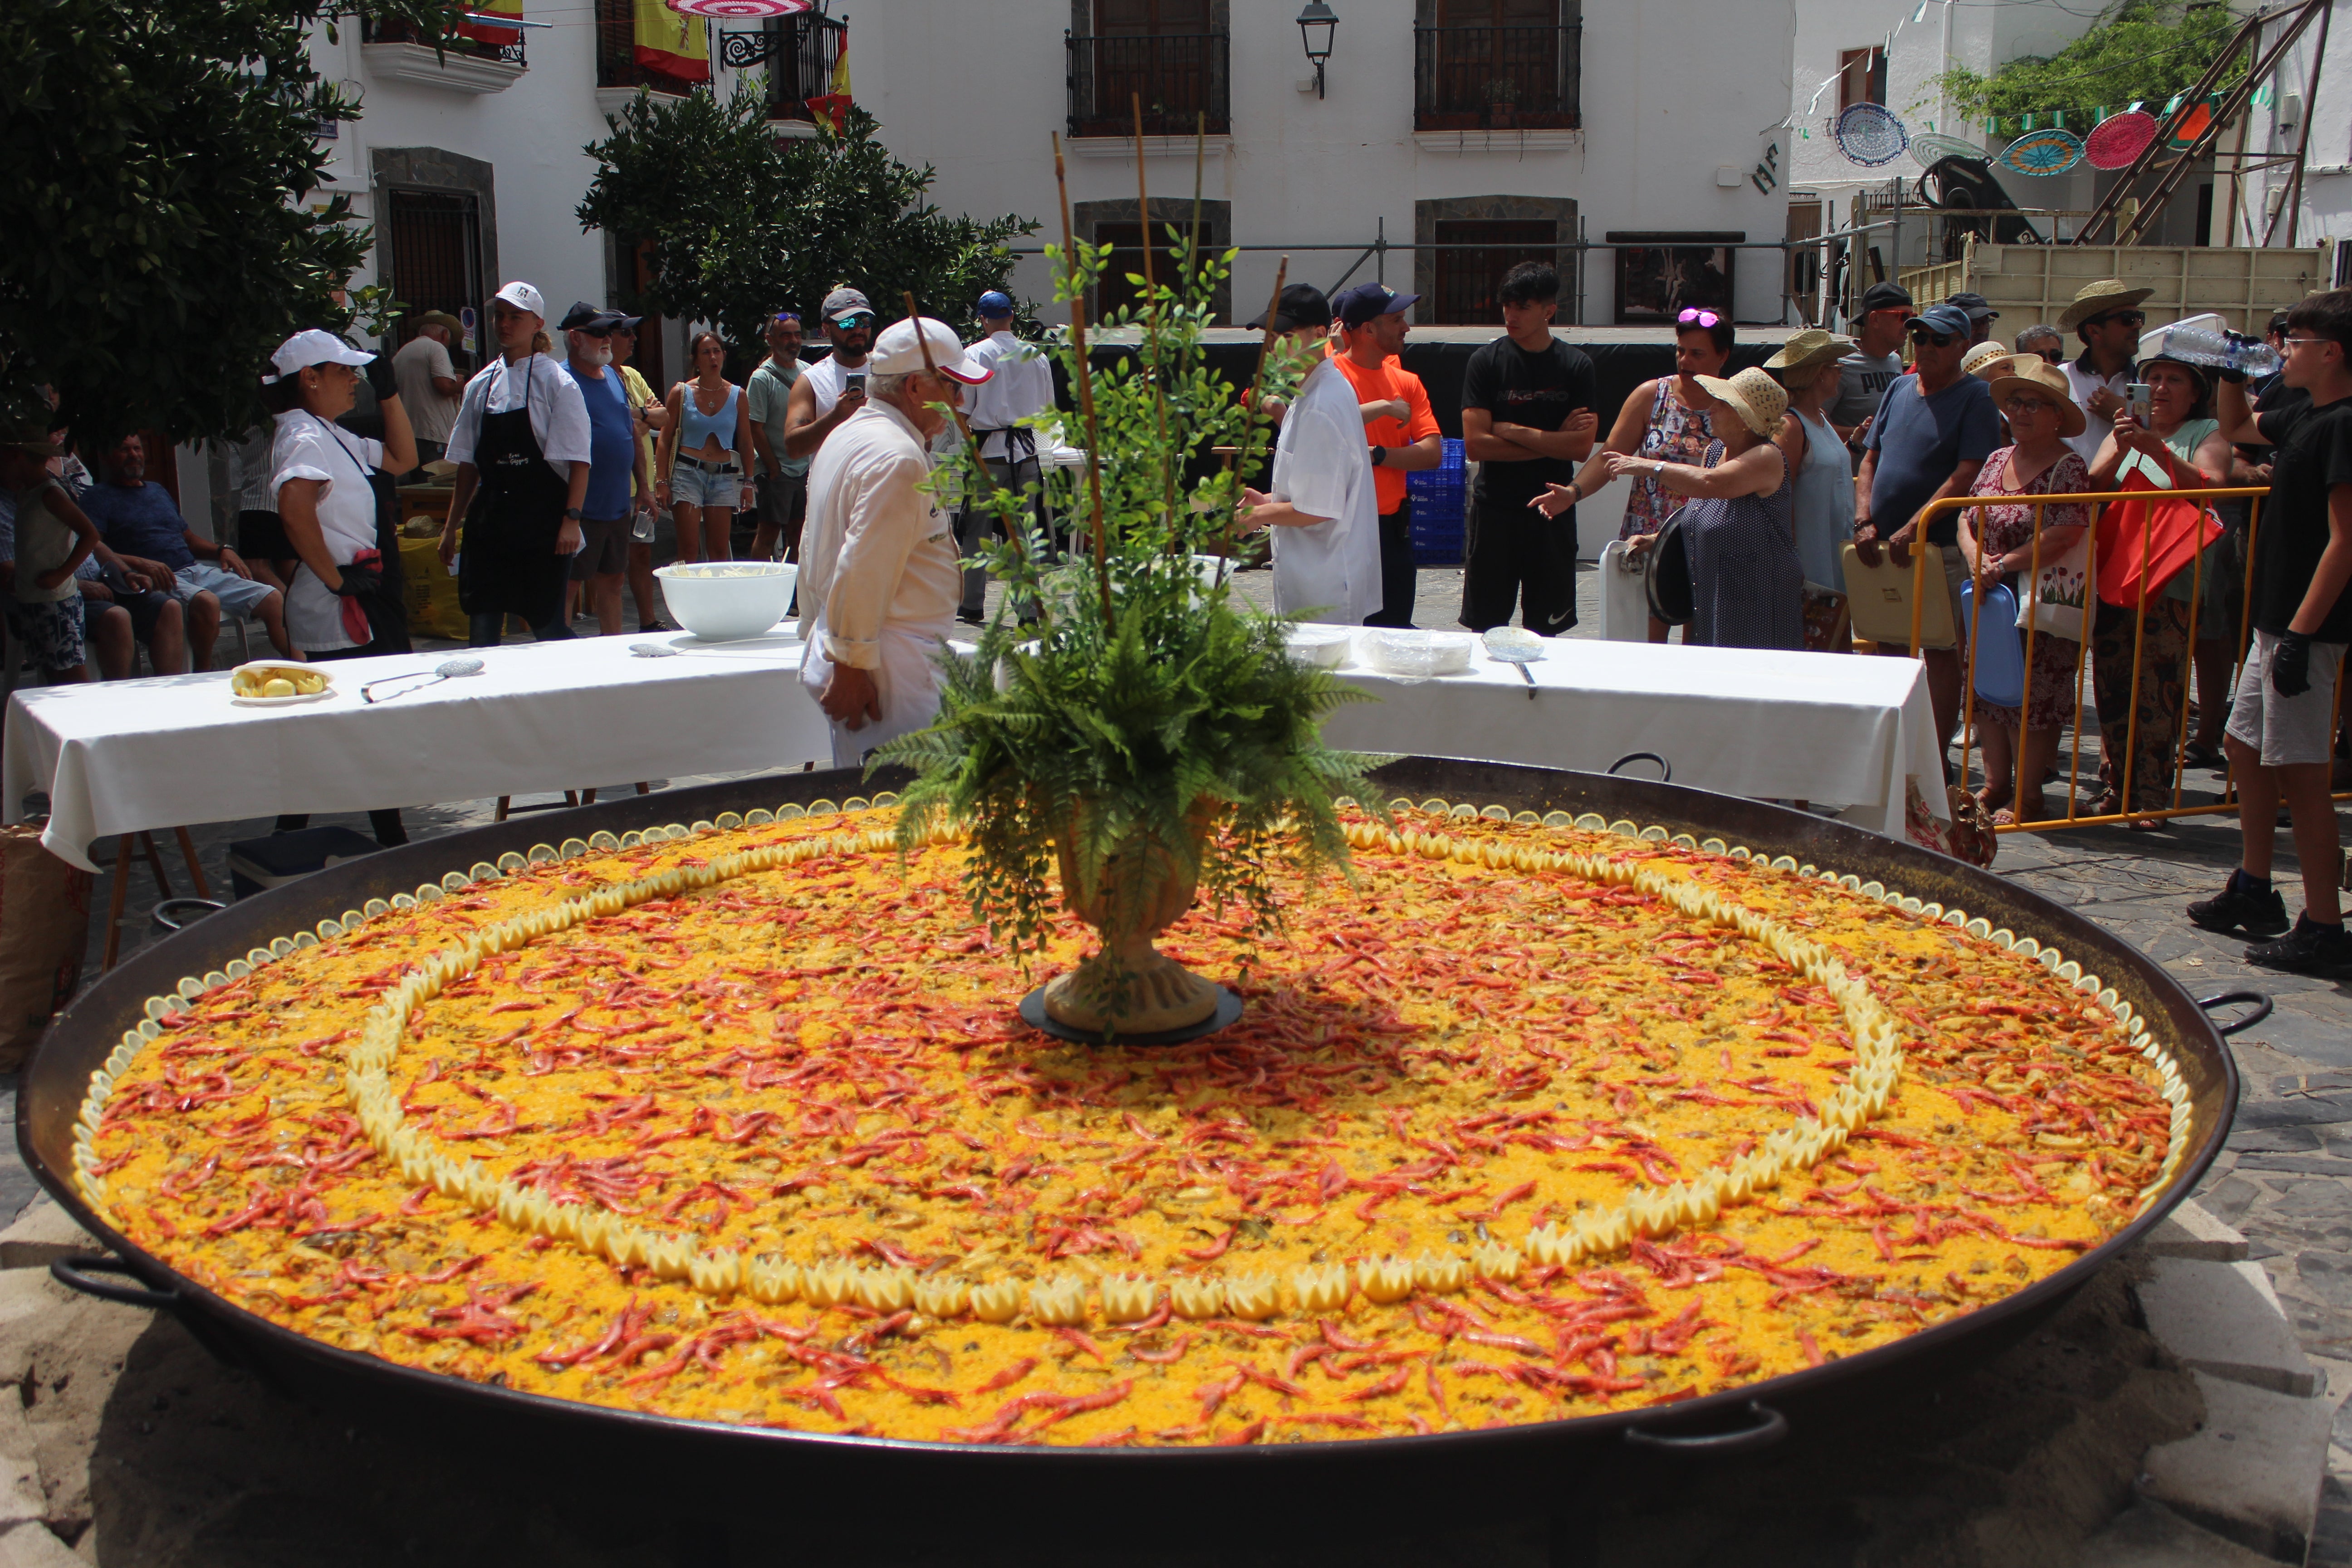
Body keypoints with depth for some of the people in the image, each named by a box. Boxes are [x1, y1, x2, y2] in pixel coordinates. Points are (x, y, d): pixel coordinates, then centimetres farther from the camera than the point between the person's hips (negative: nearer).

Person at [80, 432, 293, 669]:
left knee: (272, 599, -8)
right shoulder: (99, 497, 4)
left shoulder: (159, 491, 28)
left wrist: (222, 550, 10)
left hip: (197, 570, 7)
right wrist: (138, 563, -26)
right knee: (206, 602, -39)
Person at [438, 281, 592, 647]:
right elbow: (468, 463, 15)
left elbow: (577, 462, -9)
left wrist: (571, 519, -18)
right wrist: (452, 525, 13)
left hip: (542, 520, -5)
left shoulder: (556, 383, -5)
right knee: (482, 626, 3)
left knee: (547, 624, 0)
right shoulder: (480, 385, 10)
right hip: (490, 517, 5)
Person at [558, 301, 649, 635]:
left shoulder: (614, 377, 14)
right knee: (568, 584, -3)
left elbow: (632, 434, 21)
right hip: (582, 508, -8)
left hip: (618, 505, 8)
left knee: (612, 581, 14)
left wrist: (642, 490, 17)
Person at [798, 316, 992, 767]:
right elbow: (862, 572, -22)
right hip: (890, 672, -10)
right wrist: (850, 667, -19)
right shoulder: (898, 459, -15)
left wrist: (817, 648, 30)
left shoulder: (846, 437, 19)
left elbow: (814, 553, 25)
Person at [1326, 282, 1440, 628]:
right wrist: (1383, 408, -20)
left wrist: (1376, 455, -13)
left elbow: (1433, 453, 0)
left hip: (1393, 529, 5)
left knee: (1395, 629, 9)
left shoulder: (1406, 382, 10)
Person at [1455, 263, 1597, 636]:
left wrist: (1514, 431, -9)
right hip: (1495, 509, -1)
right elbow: (1475, 446, -10)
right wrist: (1552, 441, -7)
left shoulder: (1577, 367, 2)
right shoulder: (1486, 362, -1)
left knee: (1545, 630, 6)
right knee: (1486, 629, 2)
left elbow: (1582, 448, -7)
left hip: (1552, 510, 1)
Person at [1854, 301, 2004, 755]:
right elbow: (1869, 461, 13)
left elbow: (1965, 477, -14)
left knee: (1940, 649, -2)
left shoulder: (1976, 397, -5)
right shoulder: (1899, 389, 13)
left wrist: (1913, 529, -20)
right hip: (1881, 546, 6)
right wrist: (1865, 521, -3)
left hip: (1940, 546, -6)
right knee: (1886, 645, 11)